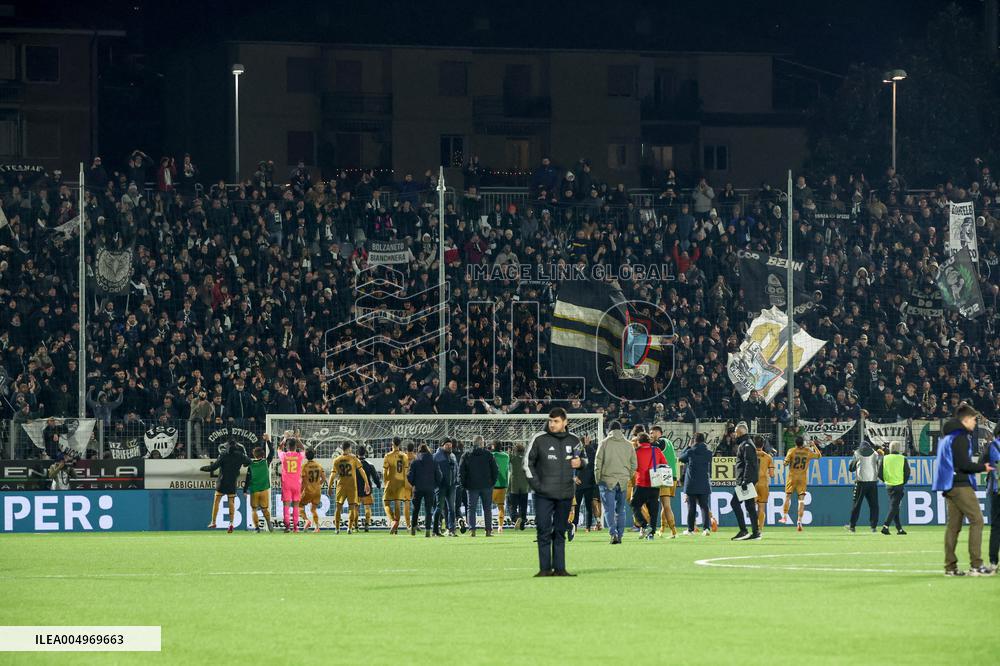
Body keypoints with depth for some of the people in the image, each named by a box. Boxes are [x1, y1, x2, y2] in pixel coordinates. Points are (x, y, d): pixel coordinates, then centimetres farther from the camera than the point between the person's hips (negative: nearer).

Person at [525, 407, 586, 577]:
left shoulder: (574, 440, 5)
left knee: (560, 532, 8)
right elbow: (527, 462, 0)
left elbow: (583, 457, 21)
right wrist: (535, 484, -7)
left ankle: (559, 568, 12)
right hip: (544, 494, -3)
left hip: (566, 494, 3)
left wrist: (580, 462, -3)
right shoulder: (539, 439, -4)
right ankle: (545, 568, -2)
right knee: (544, 532, -5)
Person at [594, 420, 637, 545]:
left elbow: (598, 461, -4)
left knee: (609, 509, -3)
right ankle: (619, 535, 13)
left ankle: (613, 533, -19)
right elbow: (634, 464, 10)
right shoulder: (628, 445, 8)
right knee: (620, 509, 12)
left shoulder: (605, 443, -3)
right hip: (623, 481, 3)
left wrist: (597, 479, 3)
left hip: (607, 480, -3)